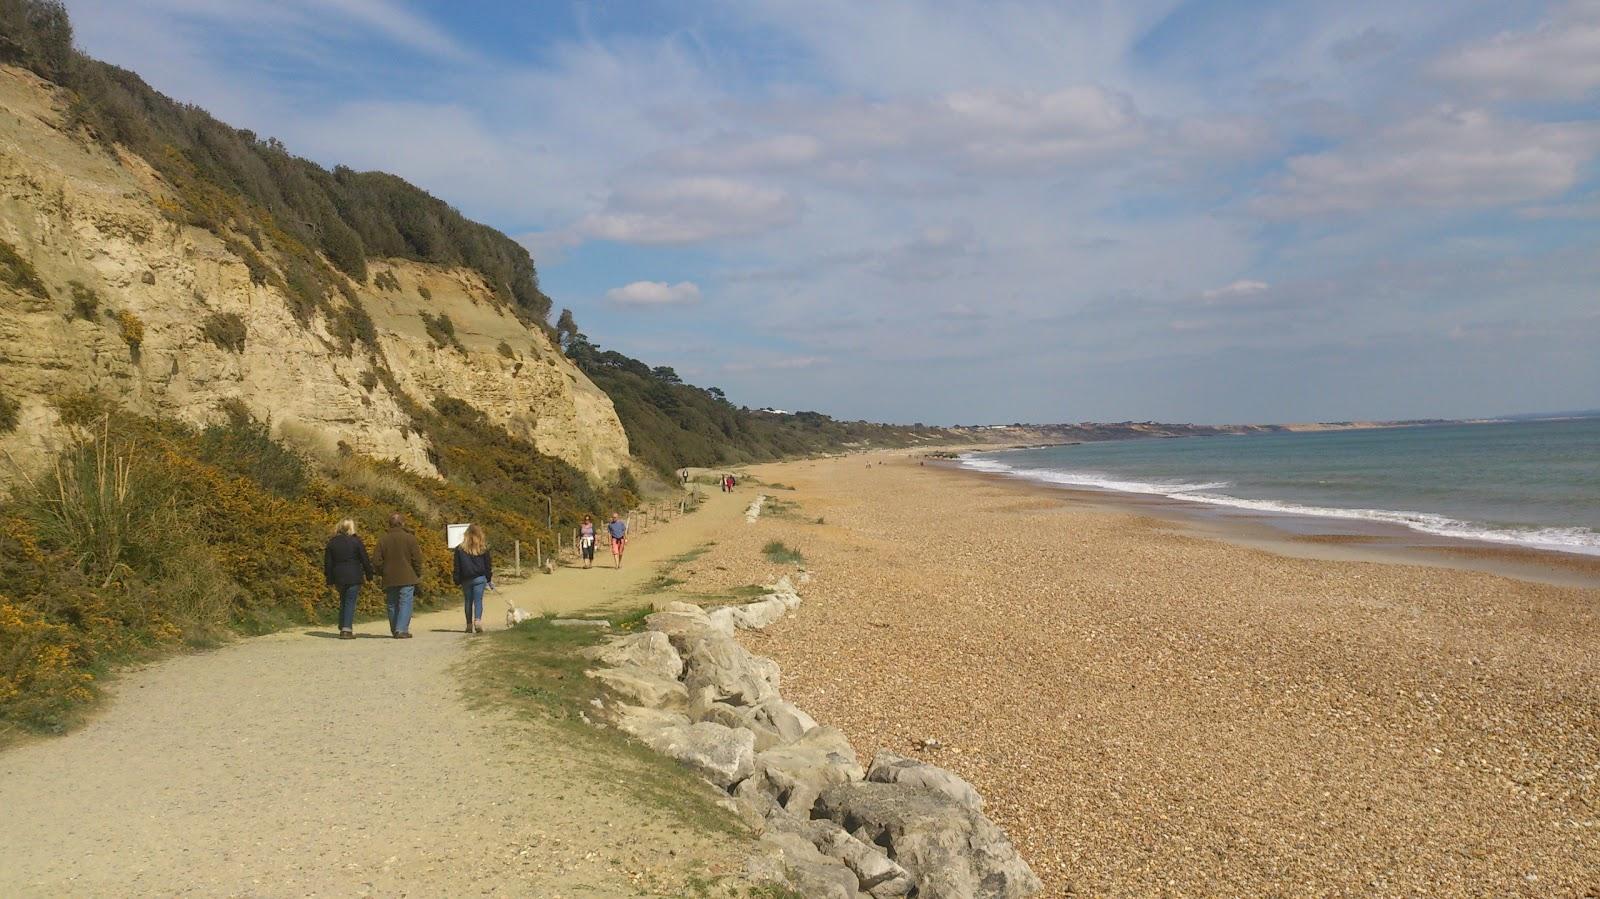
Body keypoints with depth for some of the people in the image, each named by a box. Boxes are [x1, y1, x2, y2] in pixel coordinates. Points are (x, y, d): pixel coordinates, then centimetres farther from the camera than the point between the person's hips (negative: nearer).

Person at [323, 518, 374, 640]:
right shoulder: (356, 541, -5)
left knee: (343, 602, 18)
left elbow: (328, 563, 10)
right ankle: (346, 630, -10)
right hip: (354, 577, -4)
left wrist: (330, 581, 15)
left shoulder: (332, 542, 8)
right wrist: (369, 575, 7)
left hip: (339, 577, 4)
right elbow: (365, 560, -3)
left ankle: (343, 628, 20)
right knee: (350, 602, -3)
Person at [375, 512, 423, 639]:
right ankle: (402, 629, -14)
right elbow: (417, 560, -5)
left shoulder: (382, 540, 3)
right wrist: (419, 575, 6)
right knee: (405, 603, -4)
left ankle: (394, 630, 16)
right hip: (407, 578, -3)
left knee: (392, 605, 12)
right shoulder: (410, 538, -6)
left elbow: (379, 562, 6)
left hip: (390, 579, 3)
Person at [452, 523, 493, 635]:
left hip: (465, 579, 1)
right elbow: (488, 565, 4)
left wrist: (457, 581, 8)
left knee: (468, 601, 11)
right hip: (479, 579, -1)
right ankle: (478, 620, -23)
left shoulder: (460, 549, 1)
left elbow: (457, 567, 3)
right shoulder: (483, 548, 0)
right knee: (478, 600, -1)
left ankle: (469, 625, 15)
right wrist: (489, 579, 12)